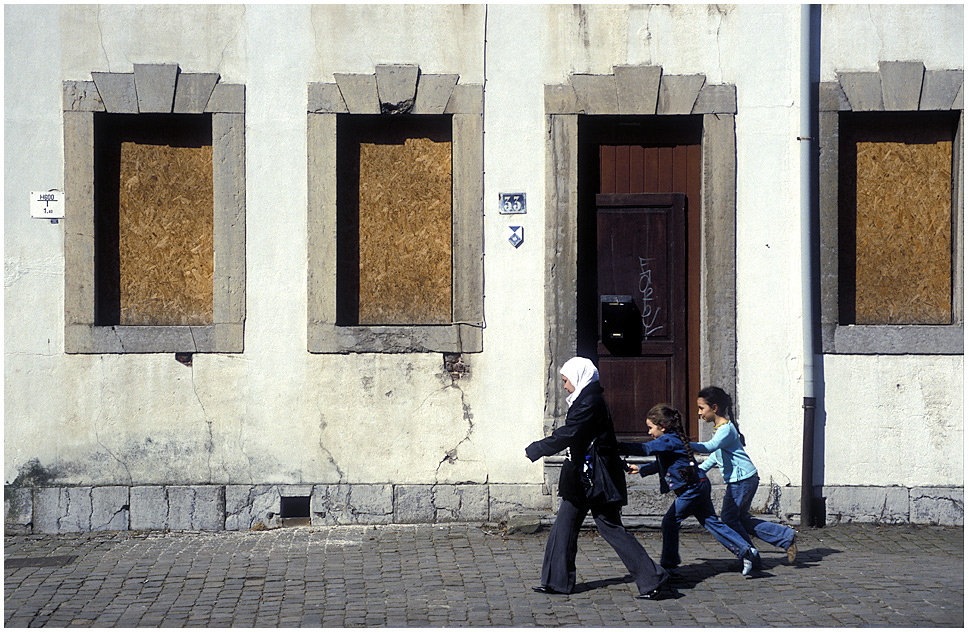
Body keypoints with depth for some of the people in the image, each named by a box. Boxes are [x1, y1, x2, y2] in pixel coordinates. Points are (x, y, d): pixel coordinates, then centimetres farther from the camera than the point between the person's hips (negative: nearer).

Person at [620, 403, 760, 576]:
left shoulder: (668, 440, -13)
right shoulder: (674, 439, 18)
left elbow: (646, 449, -26)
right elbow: (660, 463, 33)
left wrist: (619, 447, -26)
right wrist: (641, 469, 36)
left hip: (692, 489, -10)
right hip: (698, 486, 10)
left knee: (670, 522, -2)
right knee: (711, 523, 10)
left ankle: (669, 564, 5)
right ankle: (745, 551, 7)